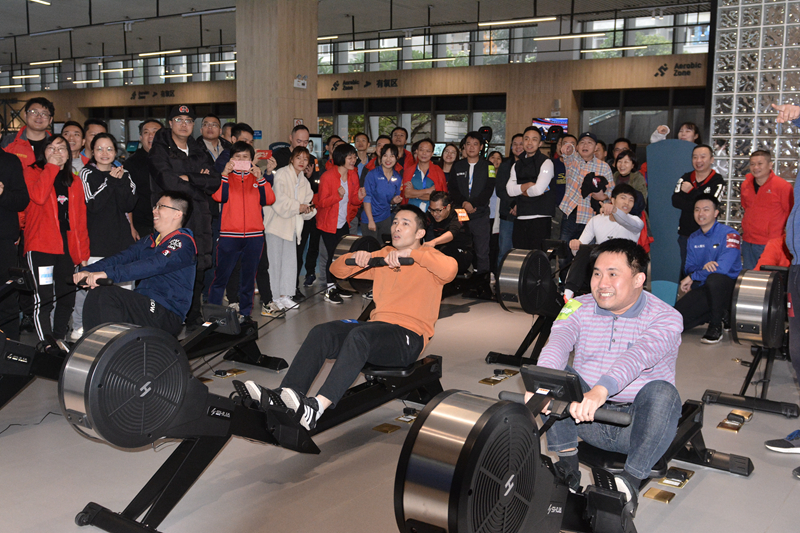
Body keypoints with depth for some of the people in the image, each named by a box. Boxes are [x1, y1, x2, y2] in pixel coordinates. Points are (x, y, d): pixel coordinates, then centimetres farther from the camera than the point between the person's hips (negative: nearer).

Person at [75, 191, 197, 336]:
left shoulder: (183, 243, -9)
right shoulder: (151, 240, 19)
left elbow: (153, 265, -24)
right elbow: (123, 257, 7)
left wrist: (108, 273, -32)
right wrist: (89, 270, -9)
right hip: (145, 306, 8)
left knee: (107, 295, -22)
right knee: (96, 294, -8)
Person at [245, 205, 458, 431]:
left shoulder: (428, 258, 4)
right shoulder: (384, 255, 22)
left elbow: (450, 270, -22)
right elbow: (337, 269, 22)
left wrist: (410, 253, -25)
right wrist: (354, 258, 0)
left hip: (409, 337, -6)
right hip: (378, 326, 6)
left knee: (359, 335, -35)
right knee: (321, 333, -18)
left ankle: (317, 407, -48)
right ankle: (281, 397, -28)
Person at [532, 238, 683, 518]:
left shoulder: (666, 318, -11)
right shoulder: (578, 308, 1)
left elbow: (637, 356, -31)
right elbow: (557, 342, -20)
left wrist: (601, 390, -51)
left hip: (636, 423, -3)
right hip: (587, 420, 3)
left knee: (661, 393, -32)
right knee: (557, 374, -20)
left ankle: (630, 482, -17)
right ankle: (568, 466, -12)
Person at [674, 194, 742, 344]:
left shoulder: (729, 234, -11)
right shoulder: (693, 239, 10)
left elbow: (722, 267, -23)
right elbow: (689, 268, 4)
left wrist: (693, 277, -14)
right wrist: (704, 267, -21)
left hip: (727, 286, -6)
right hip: (705, 289, 6)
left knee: (714, 279, -41)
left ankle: (716, 326, -18)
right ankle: (723, 314, 9)